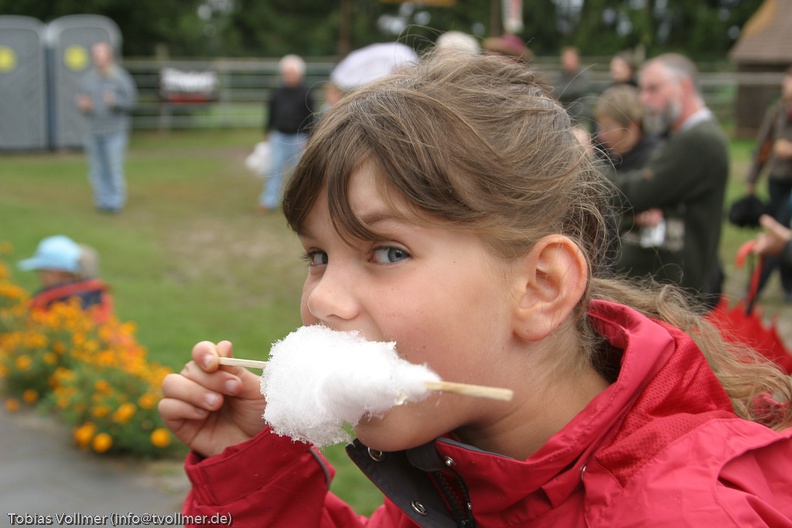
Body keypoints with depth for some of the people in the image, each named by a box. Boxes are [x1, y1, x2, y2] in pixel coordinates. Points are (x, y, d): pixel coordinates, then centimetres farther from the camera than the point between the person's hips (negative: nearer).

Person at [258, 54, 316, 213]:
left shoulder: (305, 93, -2)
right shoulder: (277, 92, 7)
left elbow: (310, 118, -3)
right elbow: (271, 114, 14)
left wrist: (307, 138, -8)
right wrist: (268, 132, 10)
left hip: (298, 137, -2)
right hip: (279, 136, 2)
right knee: (276, 168, -4)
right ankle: (270, 201, -5)